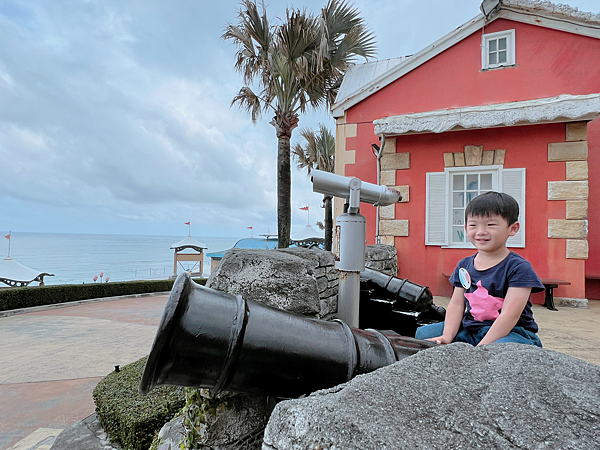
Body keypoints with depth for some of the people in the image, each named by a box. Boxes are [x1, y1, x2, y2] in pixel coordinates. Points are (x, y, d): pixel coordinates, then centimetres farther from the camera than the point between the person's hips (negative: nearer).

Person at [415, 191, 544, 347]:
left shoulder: (519, 268, -10)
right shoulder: (464, 265, 8)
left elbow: (510, 315, -18)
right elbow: (456, 305, 5)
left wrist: (481, 348, -24)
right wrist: (447, 337, -11)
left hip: (510, 332, -6)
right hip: (470, 329, 6)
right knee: (423, 333, -5)